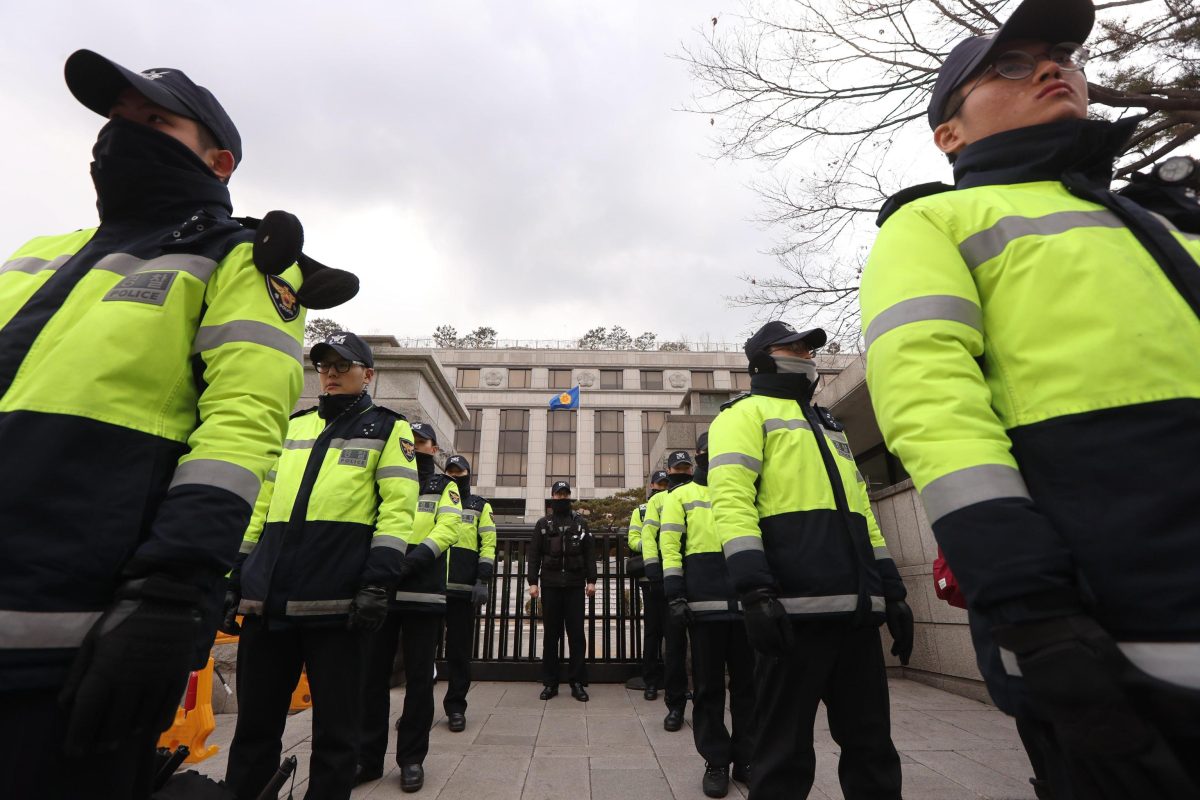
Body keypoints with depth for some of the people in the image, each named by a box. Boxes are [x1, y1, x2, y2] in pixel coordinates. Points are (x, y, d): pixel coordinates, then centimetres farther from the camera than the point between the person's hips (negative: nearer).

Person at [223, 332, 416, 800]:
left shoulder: (387, 428, 5)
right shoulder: (292, 427, 20)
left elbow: (397, 508, -6)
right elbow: (260, 504, 21)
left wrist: (378, 582, -16)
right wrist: (234, 578, 15)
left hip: (336, 603, -5)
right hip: (268, 601, 5)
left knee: (334, 726, 6)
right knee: (255, 722, 15)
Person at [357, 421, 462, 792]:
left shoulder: (444, 487, 9)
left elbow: (447, 528, -6)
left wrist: (416, 558, -22)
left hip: (423, 591, -2)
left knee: (418, 676, 5)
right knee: (373, 673, 8)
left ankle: (412, 759, 18)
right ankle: (368, 757, 22)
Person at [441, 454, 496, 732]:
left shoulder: (480, 506, 10)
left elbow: (488, 544, 2)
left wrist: (483, 581, -9)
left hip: (463, 589, -2)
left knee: (459, 649, 4)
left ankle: (456, 706, 14)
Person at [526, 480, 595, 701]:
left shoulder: (580, 523, 11)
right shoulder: (543, 524, 10)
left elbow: (589, 554, 8)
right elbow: (533, 555, 6)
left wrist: (591, 580, 0)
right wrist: (532, 581, -4)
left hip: (575, 585, 0)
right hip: (550, 585, 0)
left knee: (576, 634, 0)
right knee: (551, 634, 5)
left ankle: (577, 682, 7)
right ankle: (550, 683, 13)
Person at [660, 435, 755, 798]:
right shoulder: (680, 496, 6)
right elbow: (670, 546, -1)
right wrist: (675, 595, -10)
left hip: (746, 601, 4)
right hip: (704, 601, -3)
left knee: (747, 681, 10)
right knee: (708, 684, 5)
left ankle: (746, 758, 25)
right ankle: (715, 762, 18)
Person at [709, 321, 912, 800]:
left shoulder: (829, 427, 28)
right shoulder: (746, 414, 3)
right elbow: (732, 502, -12)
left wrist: (892, 591, 19)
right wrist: (755, 590, -22)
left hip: (857, 609, 8)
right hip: (795, 608, -7)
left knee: (871, 744, 14)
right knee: (786, 749, 1)